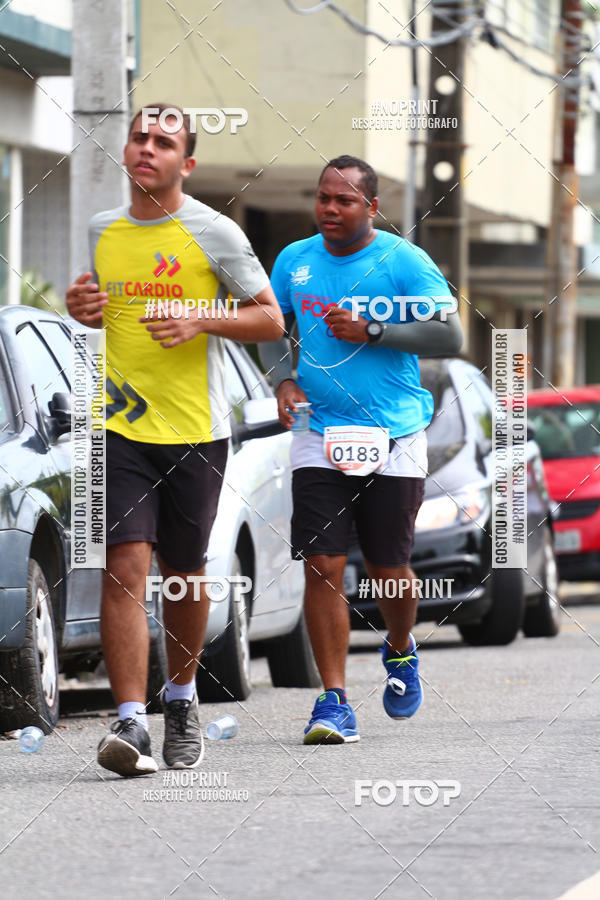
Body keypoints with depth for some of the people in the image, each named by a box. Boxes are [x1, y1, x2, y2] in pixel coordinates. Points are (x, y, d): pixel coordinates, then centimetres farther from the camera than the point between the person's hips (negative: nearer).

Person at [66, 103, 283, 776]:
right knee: (124, 566, -13)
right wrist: (82, 310, 2)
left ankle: (181, 700, 33)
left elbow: (271, 319, -1)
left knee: (184, 573, 9)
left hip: (195, 430, -2)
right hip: (119, 424, 2)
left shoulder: (214, 233, -3)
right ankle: (129, 721, -19)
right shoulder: (101, 231, 9)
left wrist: (201, 321, -17)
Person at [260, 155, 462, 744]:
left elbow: (449, 337, -8)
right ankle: (334, 700, -7)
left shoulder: (403, 262, -4)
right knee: (321, 567, -9)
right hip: (319, 439, 2)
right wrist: (283, 380, 1)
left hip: (393, 441, -2)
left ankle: (400, 651, 39)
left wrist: (370, 331, -16)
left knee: (388, 570, 7)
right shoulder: (294, 261, 7)